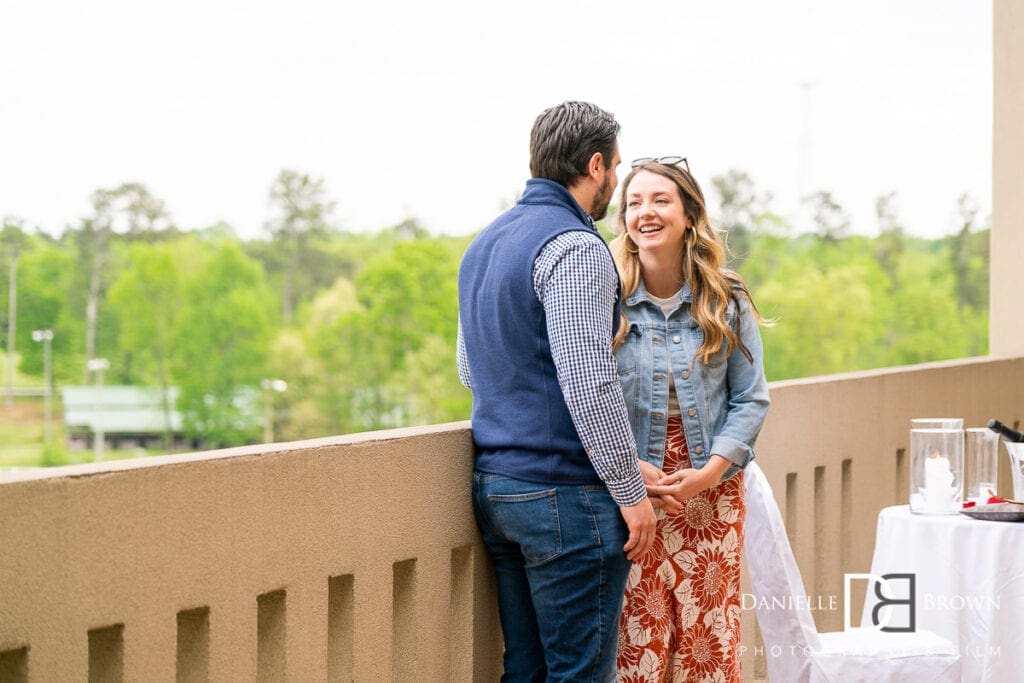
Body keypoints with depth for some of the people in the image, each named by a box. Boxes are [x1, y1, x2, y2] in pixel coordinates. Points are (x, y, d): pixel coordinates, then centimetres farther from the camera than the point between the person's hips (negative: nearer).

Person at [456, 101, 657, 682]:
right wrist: (632, 493, -15)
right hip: (565, 495, -9)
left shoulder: (485, 244, 15)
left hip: (493, 483, 9)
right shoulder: (575, 247, -13)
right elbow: (589, 382, -20)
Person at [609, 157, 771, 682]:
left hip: (711, 492, 2)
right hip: (628, 493, -2)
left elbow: (751, 398, 2)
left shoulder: (726, 303, 3)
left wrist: (710, 471, -11)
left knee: (711, 639, 3)